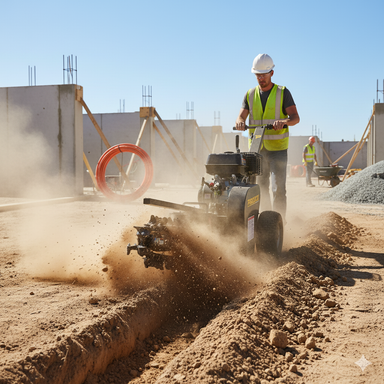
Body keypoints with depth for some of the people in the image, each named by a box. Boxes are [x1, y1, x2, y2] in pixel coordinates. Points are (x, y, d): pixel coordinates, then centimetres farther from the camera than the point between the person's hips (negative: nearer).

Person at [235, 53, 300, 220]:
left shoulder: (283, 93, -1)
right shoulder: (250, 94, 10)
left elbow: (295, 117, -9)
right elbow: (241, 116, 2)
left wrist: (283, 121, -31)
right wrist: (240, 122, -23)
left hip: (277, 148, -4)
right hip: (256, 148, 4)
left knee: (278, 188, -9)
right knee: (260, 188, 8)